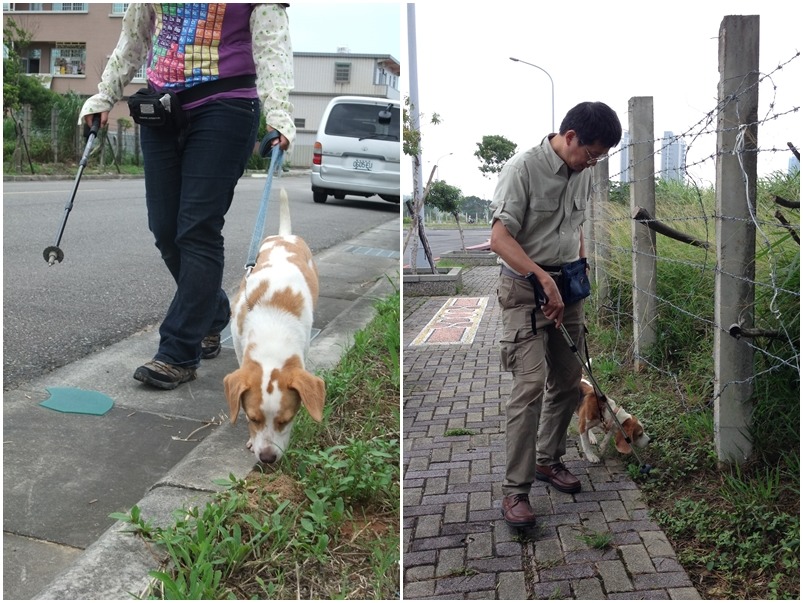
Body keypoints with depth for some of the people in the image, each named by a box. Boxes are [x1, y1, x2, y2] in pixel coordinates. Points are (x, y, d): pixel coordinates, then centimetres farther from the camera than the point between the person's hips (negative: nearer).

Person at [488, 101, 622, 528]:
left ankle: (548, 460, 31)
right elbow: (500, 238, -22)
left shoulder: (583, 173, 7)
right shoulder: (523, 168, -17)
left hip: (567, 288, 8)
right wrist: (543, 278, -29)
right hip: (526, 289, -8)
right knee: (530, 387, -13)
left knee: (567, 382, 13)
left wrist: (581, 264, 12)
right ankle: (515, 490, -5)